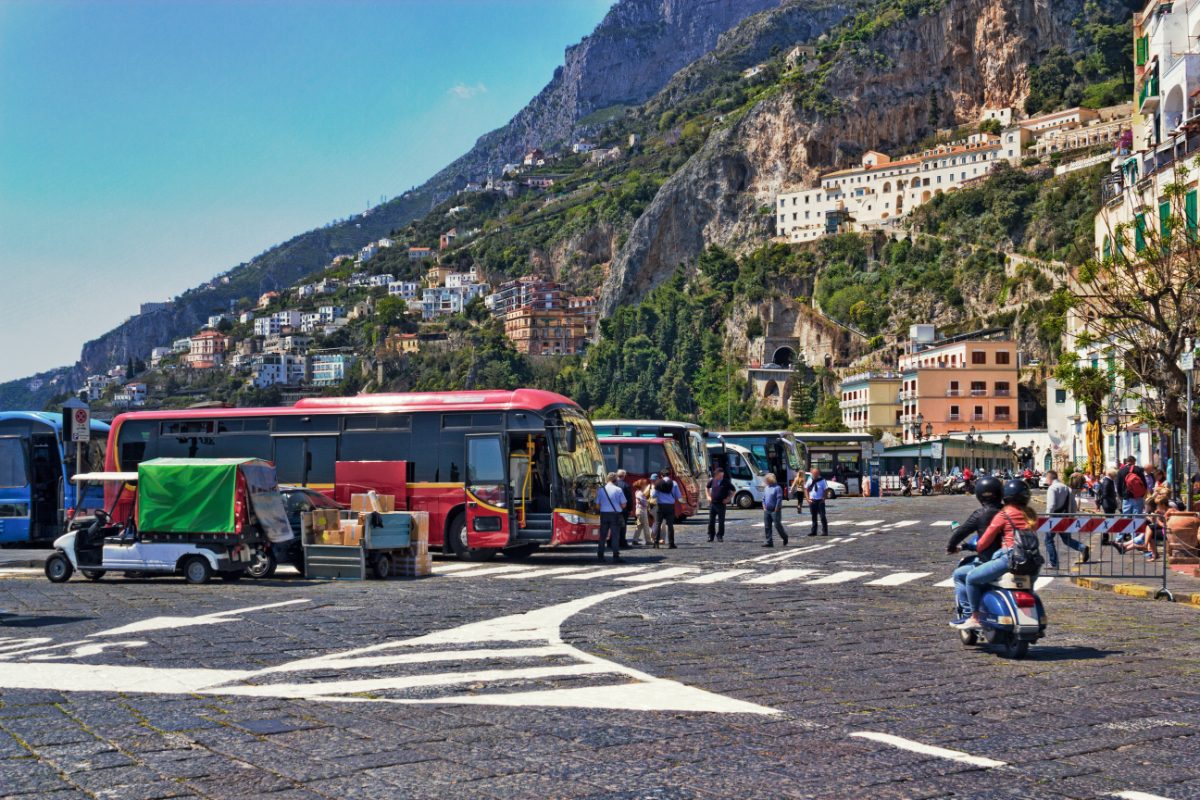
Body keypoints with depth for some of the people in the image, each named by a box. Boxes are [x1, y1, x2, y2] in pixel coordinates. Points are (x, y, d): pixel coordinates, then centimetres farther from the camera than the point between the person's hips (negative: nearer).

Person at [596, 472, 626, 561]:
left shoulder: (601, 489, 1)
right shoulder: (618, 489, -5)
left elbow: (597, 504, 4)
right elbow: (623, 504, -3)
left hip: (604, 513, 2)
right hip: (615, 514, -2)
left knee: (603, 535, 10)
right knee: (615, 535, 1)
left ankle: (600, 555, 10)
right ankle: (615, 556, -2)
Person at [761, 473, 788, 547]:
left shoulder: (777, 488, -9)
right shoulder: (766, 488, 15)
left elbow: (779, 499, -14)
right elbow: (764, 498, 20)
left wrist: (776, 509, -15)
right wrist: (764, 506, 8)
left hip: (775, 511, -8)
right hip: (767, 511, 8)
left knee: (777, 525, -5)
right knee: (767, 526, 4)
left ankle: (785, 538, 16)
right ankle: (769, 542, 7)